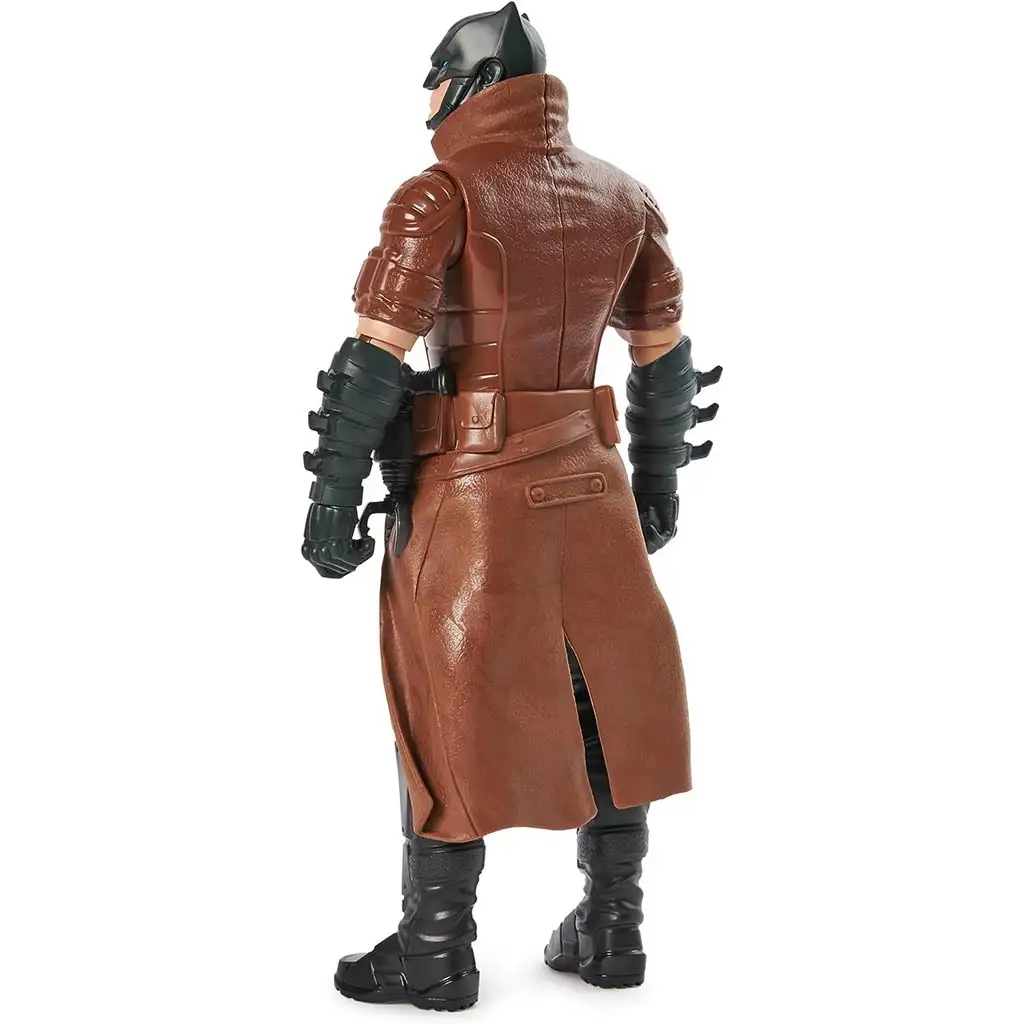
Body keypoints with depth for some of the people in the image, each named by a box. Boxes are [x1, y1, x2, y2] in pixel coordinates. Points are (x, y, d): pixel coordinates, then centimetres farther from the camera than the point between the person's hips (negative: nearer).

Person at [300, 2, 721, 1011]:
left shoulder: (443, 194, -10)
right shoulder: (623, 198, 7)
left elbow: (370, 362, -15)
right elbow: (665, 359, 13)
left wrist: (332, 502, -7)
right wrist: (657, 485, 23)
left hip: (471, 495, -5)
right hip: (586, 489, 5)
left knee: (448, 714, 5)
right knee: (603, 704, 15)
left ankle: (435, 955, 16)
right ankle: (611, 930, 25)